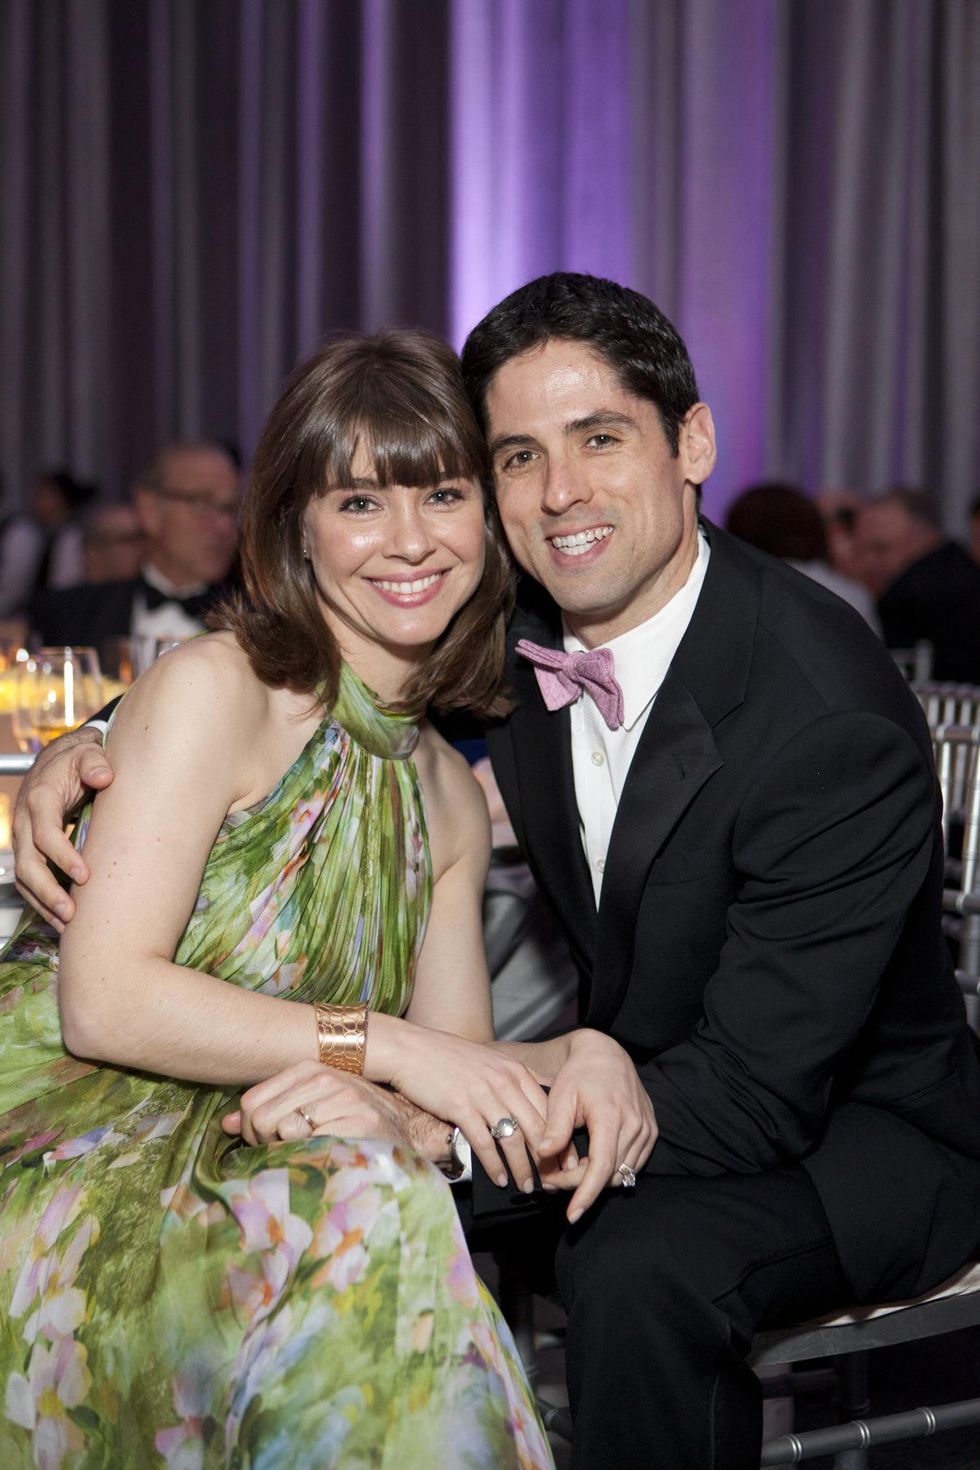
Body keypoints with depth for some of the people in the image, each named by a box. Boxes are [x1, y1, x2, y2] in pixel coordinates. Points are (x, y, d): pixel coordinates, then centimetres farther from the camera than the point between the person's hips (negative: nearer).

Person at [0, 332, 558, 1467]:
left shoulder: (451, 799, 13)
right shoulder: (214, 690, -9)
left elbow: (458, 1094, 9)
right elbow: (102, 998, -17)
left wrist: (386, 1113, -16)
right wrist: (382, 1044, -19)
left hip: (230, 1184, 6)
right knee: (366, 1211, -31)